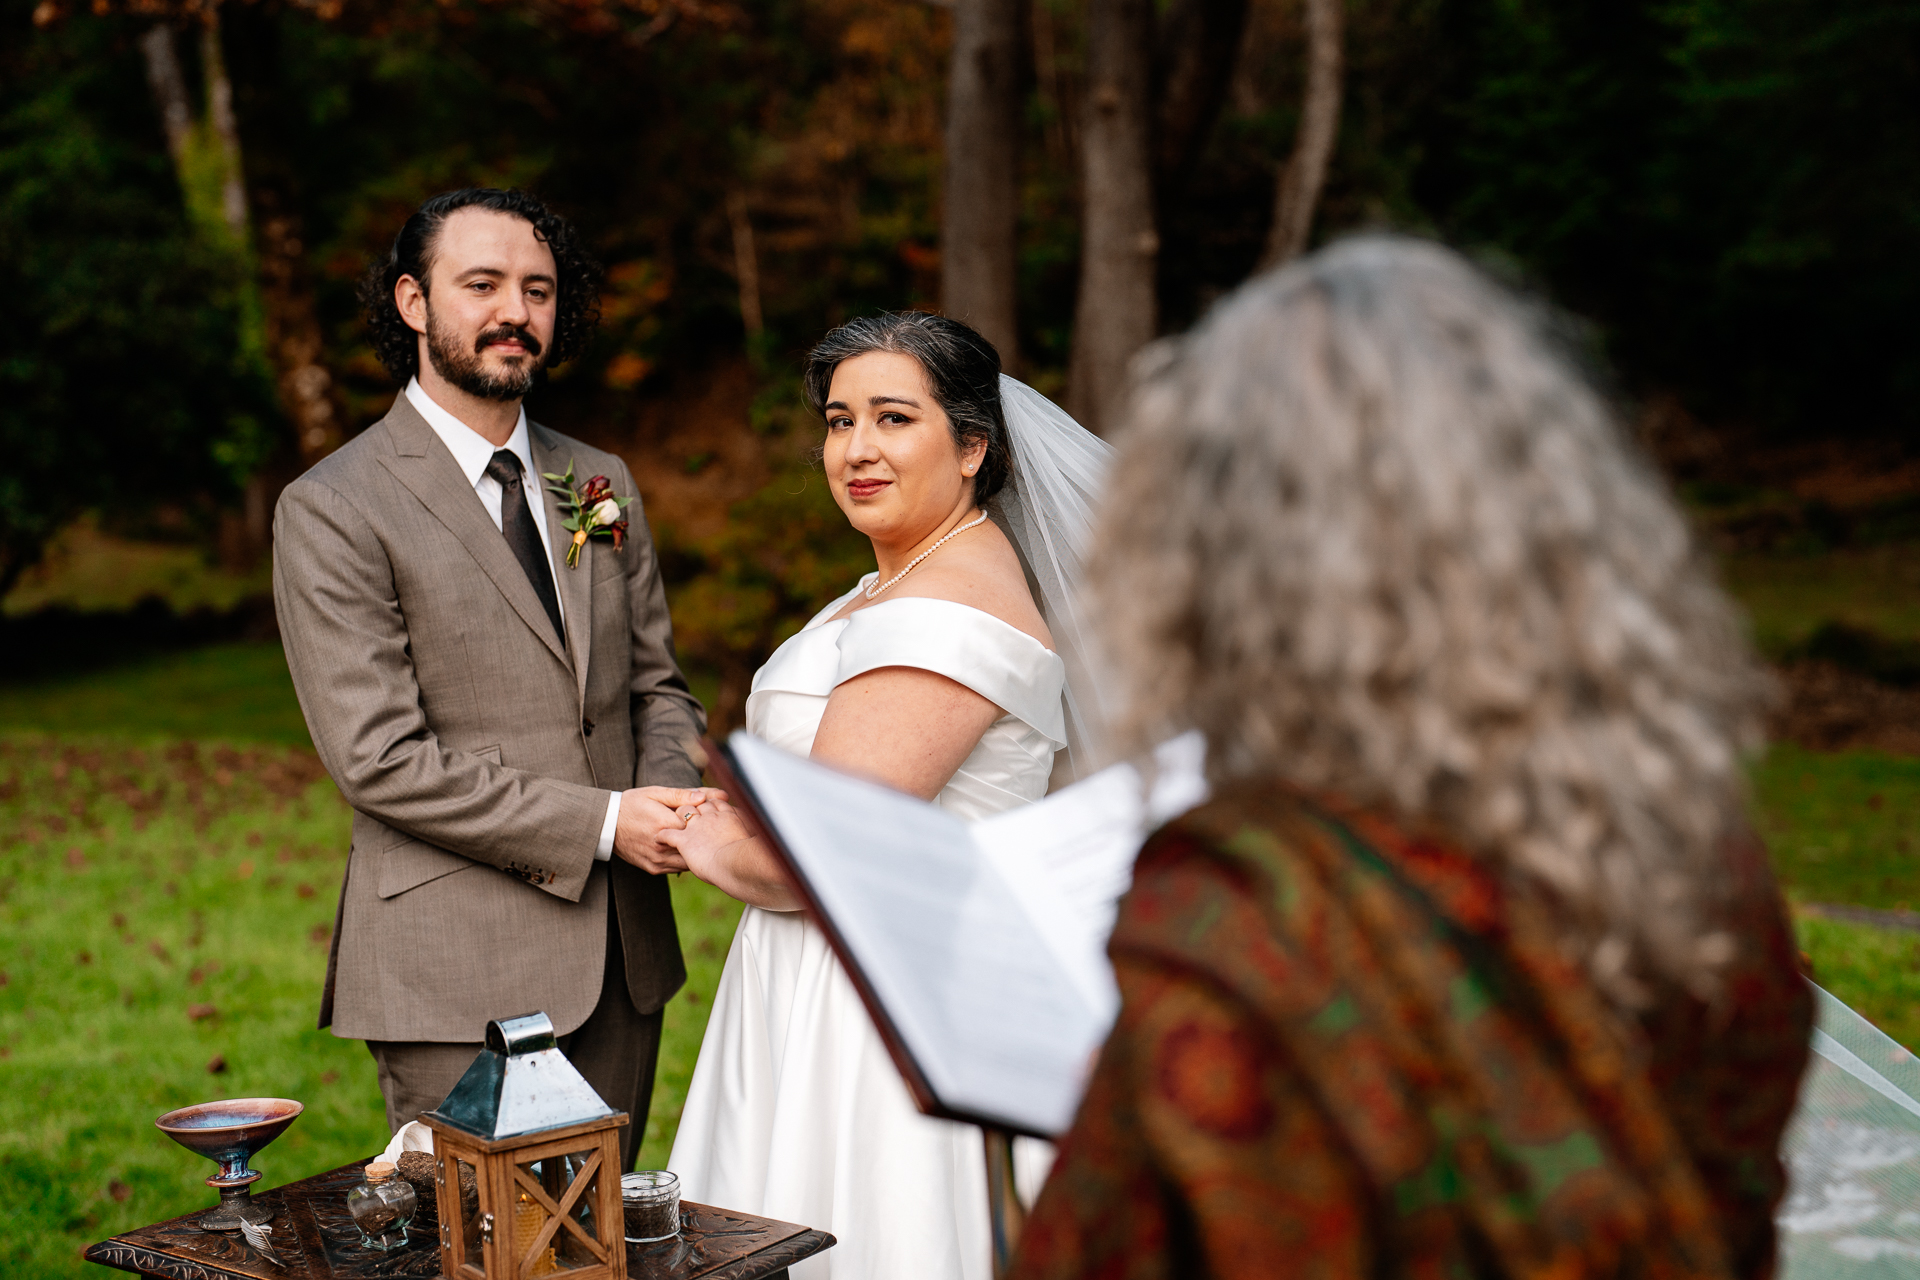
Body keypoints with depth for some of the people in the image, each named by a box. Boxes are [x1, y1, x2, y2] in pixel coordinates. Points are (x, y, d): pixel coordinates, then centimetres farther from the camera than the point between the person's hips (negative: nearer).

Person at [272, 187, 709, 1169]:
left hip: (623, 953, 6)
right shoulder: (330, 511, -8)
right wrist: (601, 823, -17)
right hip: (456, 976, -6)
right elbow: (379, 758, -14)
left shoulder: (601, 484, 12)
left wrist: (668, 800, -7)